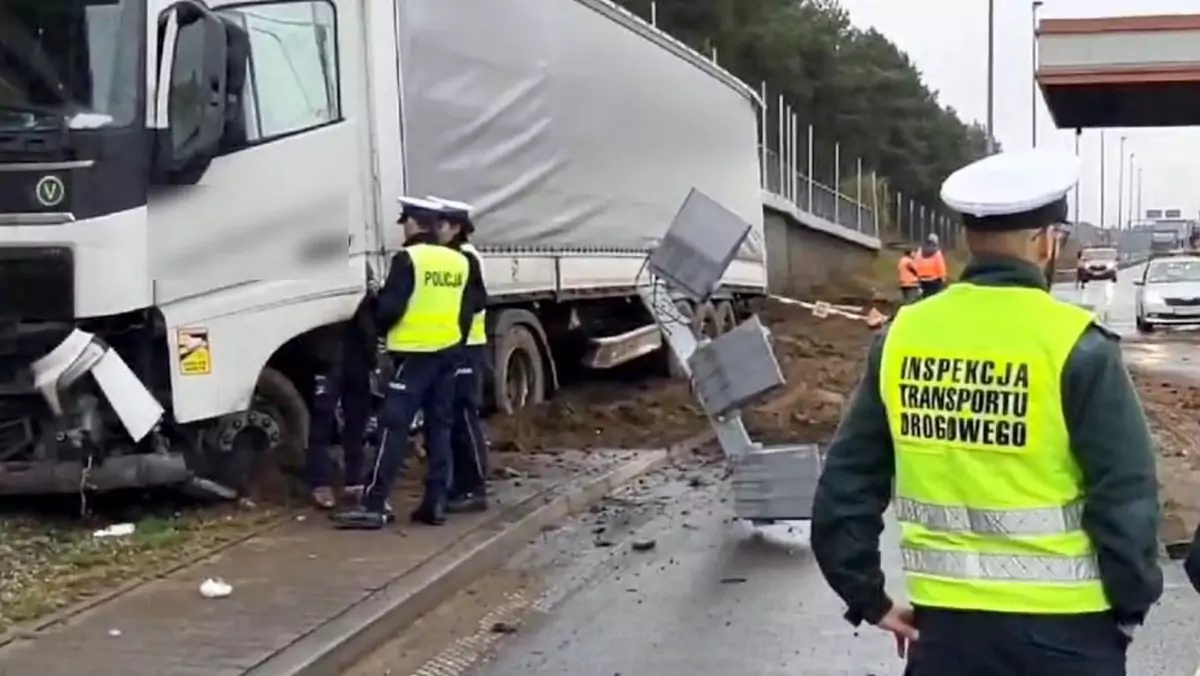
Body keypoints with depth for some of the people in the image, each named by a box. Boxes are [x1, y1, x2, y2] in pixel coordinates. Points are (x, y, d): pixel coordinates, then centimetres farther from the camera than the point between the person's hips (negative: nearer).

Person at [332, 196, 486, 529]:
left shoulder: (408, 259, -10)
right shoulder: (461, 262, 9)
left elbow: (390, 308, -13)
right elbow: (474, 303, 10)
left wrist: (379, 320, 8)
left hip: (415, 353, -6)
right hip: (449, 352, 6)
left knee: (394, 426, -7)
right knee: (439, 427, 10)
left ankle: (374, 505, -10)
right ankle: (435, 502, 10)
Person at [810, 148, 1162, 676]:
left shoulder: (902, 336, -2)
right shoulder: (1075, 346, -13)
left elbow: (846, 482, 1)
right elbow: (1126, 496, -11)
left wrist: (868, 598, 10)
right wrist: (1131, 606, 4)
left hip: (943, 620, 3)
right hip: (1061, 624, -3)